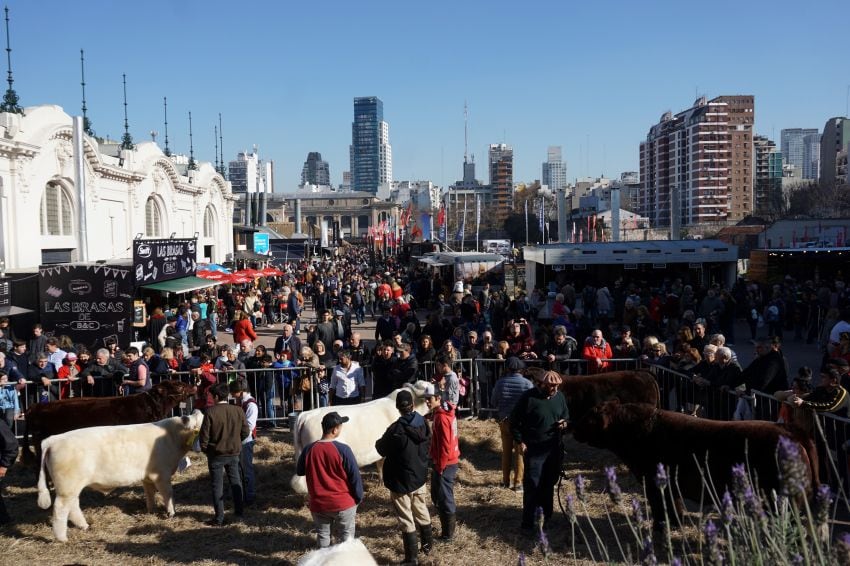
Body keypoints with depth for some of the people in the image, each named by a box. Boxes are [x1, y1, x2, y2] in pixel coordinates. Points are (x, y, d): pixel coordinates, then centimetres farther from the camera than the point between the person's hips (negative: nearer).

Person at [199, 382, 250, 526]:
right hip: (234, 453, 3)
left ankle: (219, 518, 10)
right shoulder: (238, 411, -7)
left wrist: (205, 449, 5)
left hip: (216, 454, -3)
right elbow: (245, 432, -1)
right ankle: (239, 510, 26)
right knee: (235, 481, 18)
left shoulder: (211, 412, -17)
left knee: (217, 486, 6)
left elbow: (204, 435, -13)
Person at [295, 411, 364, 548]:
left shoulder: (308, 450, -8)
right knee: (345, 537, 12)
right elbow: (355, 476, -12)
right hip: (343, 503, -3)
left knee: (322, 536, 17)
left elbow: (299, 471, 10)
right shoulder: (343, 450, -18)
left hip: (318, 504, 3)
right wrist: (358, 498, 2)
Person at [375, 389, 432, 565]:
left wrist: (379, 442, 11)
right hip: (419, 476, 6)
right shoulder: (423, 423, -8)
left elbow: (382, 449, -9)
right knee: (421, 512, 25)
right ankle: (427, 543, 43)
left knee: (406, 519, 6)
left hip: (401, 480, -6)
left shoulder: (395, 429, -25)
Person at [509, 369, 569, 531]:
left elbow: (566, 415, 20)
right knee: (532, 485, -5)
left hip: (554, 449, 5)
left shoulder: (559, 396, 3)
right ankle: (528, 522, 4)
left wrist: (565, 423, -3)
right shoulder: (528, 397, -13)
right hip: (533, 449, -5)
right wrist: (520, 442, -10)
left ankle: (546, 518, 30)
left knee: (549, 484, 15)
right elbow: (514, 421, -6)